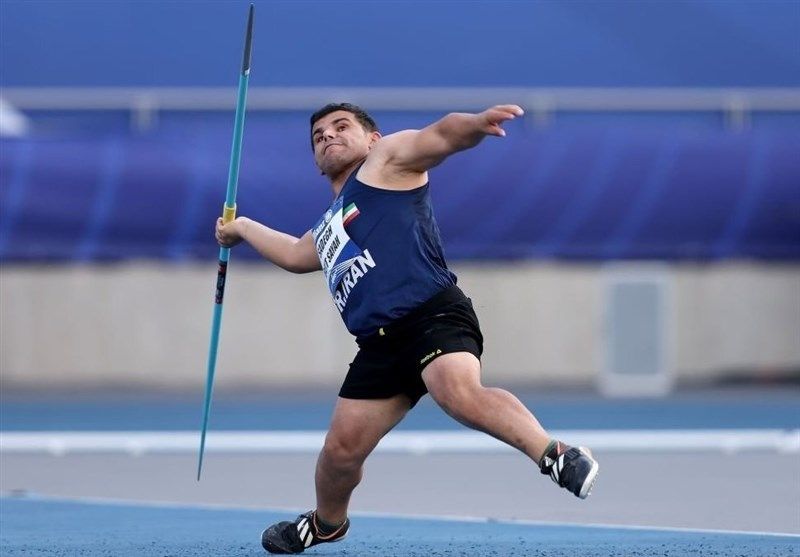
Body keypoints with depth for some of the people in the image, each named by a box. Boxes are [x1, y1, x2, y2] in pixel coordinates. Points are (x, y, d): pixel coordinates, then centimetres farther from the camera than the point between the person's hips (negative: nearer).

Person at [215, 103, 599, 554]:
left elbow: (442, 136, -6)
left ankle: (557, 457, -39)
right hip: (380, 345, 8)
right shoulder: (328, 228, 34)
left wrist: (477, 123, -28)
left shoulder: (387, 158, 13)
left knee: (461, 396, -35)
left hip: (432, 315, -7)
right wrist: (243, 228, 69)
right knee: (341, 450, 9)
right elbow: (295, 254, 56)